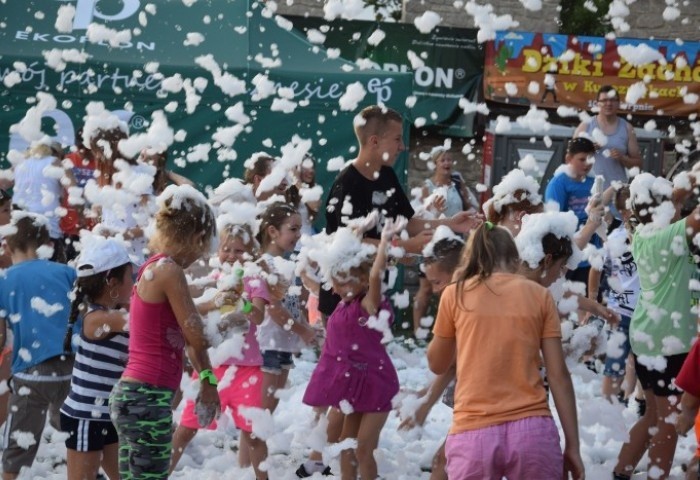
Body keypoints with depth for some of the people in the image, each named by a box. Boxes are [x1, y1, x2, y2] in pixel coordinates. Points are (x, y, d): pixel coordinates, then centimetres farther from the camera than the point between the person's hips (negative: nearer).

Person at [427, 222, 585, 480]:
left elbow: (437, 364, 19)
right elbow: (559, 375, 3)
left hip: (473, 432, -1)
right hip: (532, 430, 1)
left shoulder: (456, 295, 6)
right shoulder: (539, 296, 7)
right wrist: (572, 445, 6)